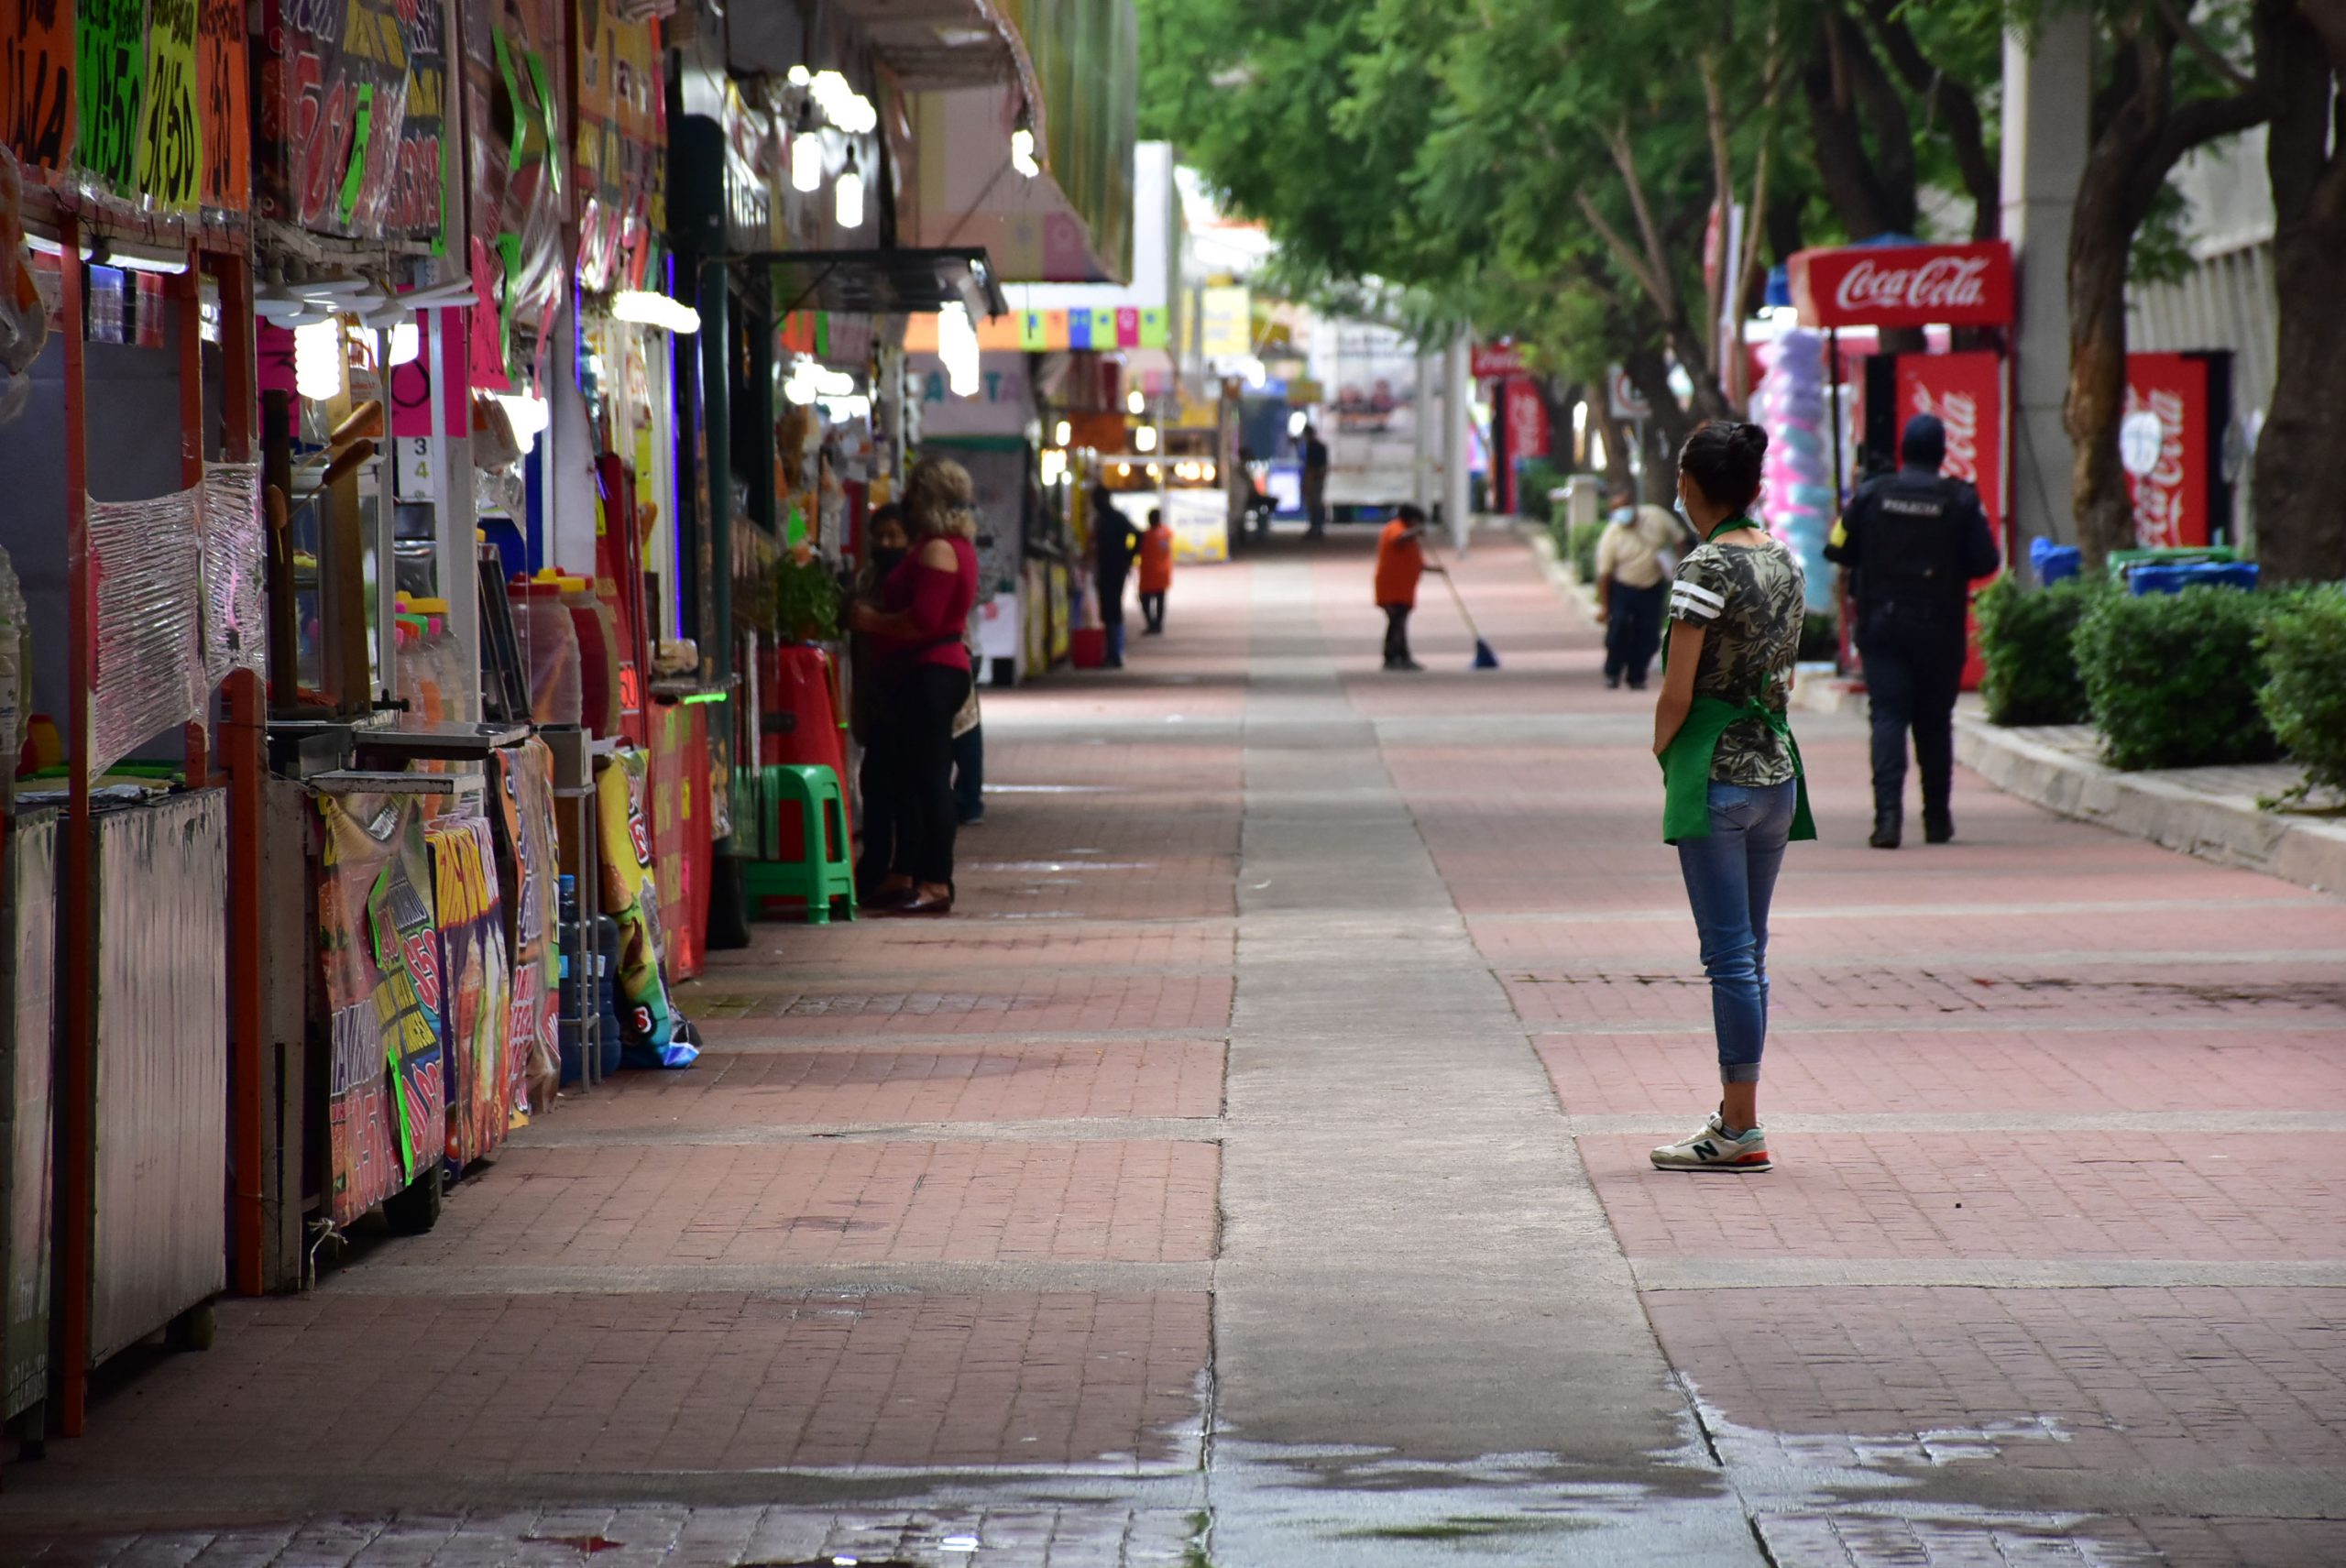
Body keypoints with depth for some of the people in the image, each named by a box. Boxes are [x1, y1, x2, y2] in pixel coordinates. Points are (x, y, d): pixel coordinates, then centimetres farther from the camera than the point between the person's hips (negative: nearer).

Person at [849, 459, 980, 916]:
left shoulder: (936, 550, -15)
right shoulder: (957, 545, 17)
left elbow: (923, 619, -23)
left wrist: (872, 621, -11)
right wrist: (876, 616, 16)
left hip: (930, 672, -11)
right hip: (941, 668, 11)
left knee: (928, 776, -10)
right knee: (908, 773, 14)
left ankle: (935, 885, -10)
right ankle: (903, 877, 18)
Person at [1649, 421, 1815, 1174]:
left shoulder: (1706, 567, -14)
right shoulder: (1785, 561, 9)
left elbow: (1677, 695, -15)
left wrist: (1662, 753, 1)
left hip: (1716, 774, -8)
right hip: (1777, 768, 8)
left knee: (1729, 954, -4)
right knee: (1749, 951, 14)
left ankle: (1742, 1132, -2)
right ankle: (1736, 1114, 20)